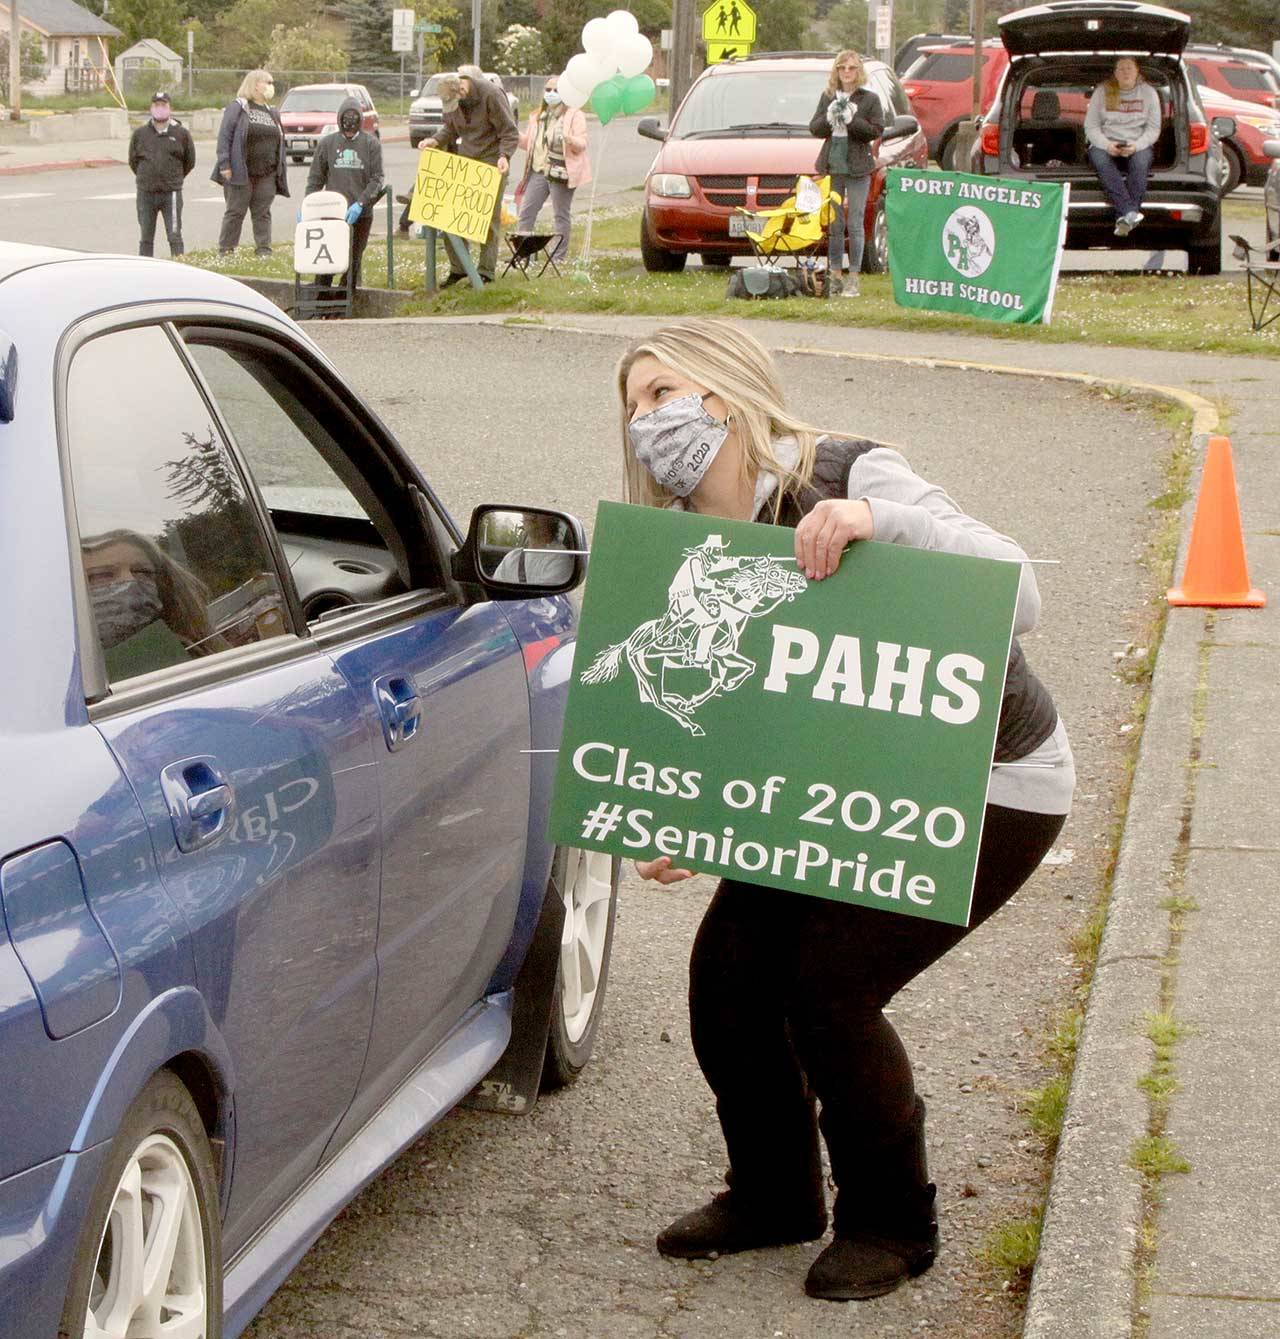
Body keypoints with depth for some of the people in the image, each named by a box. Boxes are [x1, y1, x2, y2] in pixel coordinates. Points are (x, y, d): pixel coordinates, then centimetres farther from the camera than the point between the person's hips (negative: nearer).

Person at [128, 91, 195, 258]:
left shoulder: (181, 133, 1)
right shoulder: (140, 133, 5)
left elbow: (190, 161, 11)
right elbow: (133, 160, 16)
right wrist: (145, 177, 15)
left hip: (171, 193, -2)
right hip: (146, 193, 2)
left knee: (175, 236, -4)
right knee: (146, 238, 8)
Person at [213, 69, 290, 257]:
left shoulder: (272, 113, 18)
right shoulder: (237, 107, -2)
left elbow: (279, 143, 20)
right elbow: (224, 136, -7)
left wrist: (280, 172, 14)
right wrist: (224, 165, -16)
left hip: (266, 176, 5)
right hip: (241, 173, -5)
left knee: (262, 213, 6)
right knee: (235, 212, -1)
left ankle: (264, 250, 9)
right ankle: (226, 251, 4)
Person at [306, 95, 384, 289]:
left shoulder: (371, 143, 3)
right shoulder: (327, 143, 8)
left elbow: (376, 179, -2)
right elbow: (315, 179, 10)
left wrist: (360, 203, -16)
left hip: (361, 214, 0)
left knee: (354, 259, 2)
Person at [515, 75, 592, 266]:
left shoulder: (574, 115, -1)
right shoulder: (538, 116, 19)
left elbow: (582, 144, -9)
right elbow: (528, 142, 22)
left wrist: (570, 140, -30)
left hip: (561, 173, -6)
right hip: (538, 171, 6)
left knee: (561, 216, 0)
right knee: (526, 212, 0)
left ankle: (559, 257, 5)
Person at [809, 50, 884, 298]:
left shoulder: (869, 99, -1)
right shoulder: (828, 97, 10)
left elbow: (877, 130, -7)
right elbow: (813, 128, 9)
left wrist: (852, 120, -17)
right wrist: (828, 120, -11)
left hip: (857, 168, -3)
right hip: (832, 166, 3)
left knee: (855, 225, -2)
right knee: (834, 224, 7)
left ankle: (853, 278, 2)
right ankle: (834, 276, 14)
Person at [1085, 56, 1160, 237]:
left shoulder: (1148, 93, 9)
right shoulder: (1102, 92, 8)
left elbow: (1153, 129, 4)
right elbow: (1090, 126, 3)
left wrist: (1136, 146, -16)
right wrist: (1107, 145, -16)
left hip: (1137, 146, 0)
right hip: (1105, 144, 0)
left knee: (1141, 161, -36)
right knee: (1100, 159, -36)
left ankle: (1123, 217, -47)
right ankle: (1130, 212, -52)